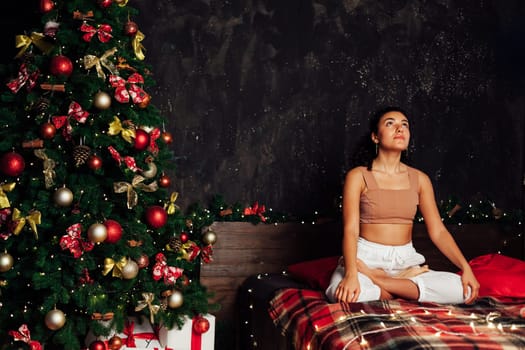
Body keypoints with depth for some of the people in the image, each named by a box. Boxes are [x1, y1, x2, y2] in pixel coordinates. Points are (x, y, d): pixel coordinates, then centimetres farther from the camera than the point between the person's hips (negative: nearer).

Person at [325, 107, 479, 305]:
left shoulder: (420, 179, 9)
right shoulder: (358, 176, -2)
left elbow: (438, 231, 6)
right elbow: (350, 230, -12)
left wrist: (465, 267, -10)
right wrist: (351, 274, -30)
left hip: (406, 261, 4)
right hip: (367, 258, -4)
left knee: (462, 290, -22)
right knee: (342, 294, -38)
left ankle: (375, 280, -14)